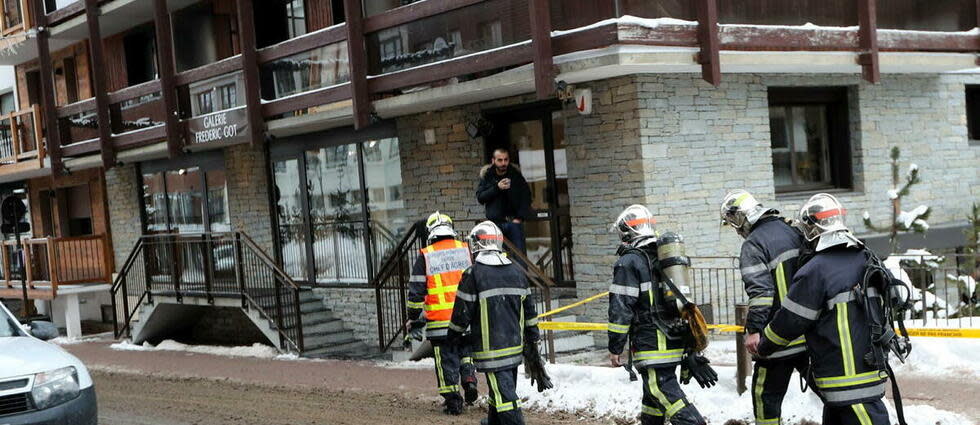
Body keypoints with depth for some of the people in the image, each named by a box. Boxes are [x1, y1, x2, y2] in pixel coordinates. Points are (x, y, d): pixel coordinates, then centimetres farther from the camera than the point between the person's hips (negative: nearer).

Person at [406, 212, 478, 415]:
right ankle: (469, 379, 7)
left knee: (446, 360, 6)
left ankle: (452, 400, 7)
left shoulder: (425, 257, -4)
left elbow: (416, 290, -3)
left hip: (439, 321, -2)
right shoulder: (466, 250, 3)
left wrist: (414, 317, 7)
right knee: (465, 351, 25)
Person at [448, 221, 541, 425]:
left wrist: (454, 334, 8)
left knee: (503, 391, -7)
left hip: (491, 348, -7)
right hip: (515, 344, 7)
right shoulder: (516, 271, 8)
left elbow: (462, 311, -8)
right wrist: (533, 337, 22)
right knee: (506, 385, 22)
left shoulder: (473, 273, -12)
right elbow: (529, 308, 13)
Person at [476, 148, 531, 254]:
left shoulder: (516, 175, 4)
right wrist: (497, 188, -16)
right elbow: (480, 197, -4)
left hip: (514, 222, 0)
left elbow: (526, 196, 3)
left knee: (520, 253, -3)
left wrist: (520, 217, -7)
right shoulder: (486, 175, 4)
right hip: (495, 223, 0)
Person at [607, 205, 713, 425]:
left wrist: (615, 348, -7)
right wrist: (689, 350, 26)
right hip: (676, 345, 9)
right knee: (653, 399, 19)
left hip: (652, 347, -9)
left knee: (663, 391, -12)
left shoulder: (629, 262, -9)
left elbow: (621, 308, -14)